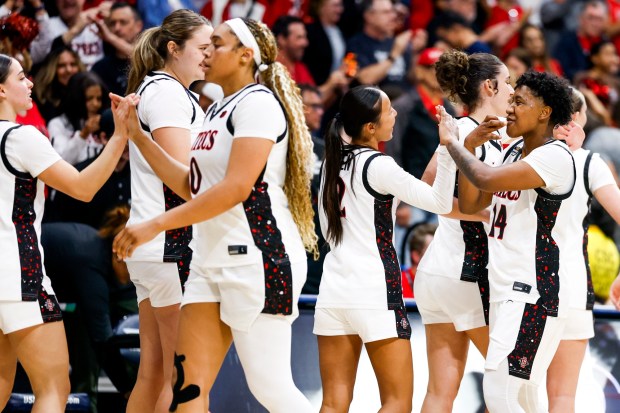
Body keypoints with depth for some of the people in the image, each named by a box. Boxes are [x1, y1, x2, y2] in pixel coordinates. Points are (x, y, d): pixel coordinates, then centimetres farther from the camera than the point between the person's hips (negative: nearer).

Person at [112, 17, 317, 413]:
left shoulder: (258, 101, -10)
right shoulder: (218, 110, 20)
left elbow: (236, 187, -19)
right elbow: (192, 187, 22)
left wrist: (156, 225, -17)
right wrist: (137, 135, 18)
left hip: (257, 258, -9)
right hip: (212, 260, 9)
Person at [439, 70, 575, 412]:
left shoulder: (555, 157, -14)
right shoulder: (515, 151, 15)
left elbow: (486, 180, -26)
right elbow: (470, 204, 19)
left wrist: (453, 143, -9)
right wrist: (469, 146, 8)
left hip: (534, 295, -10)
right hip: (507, 291, 10)